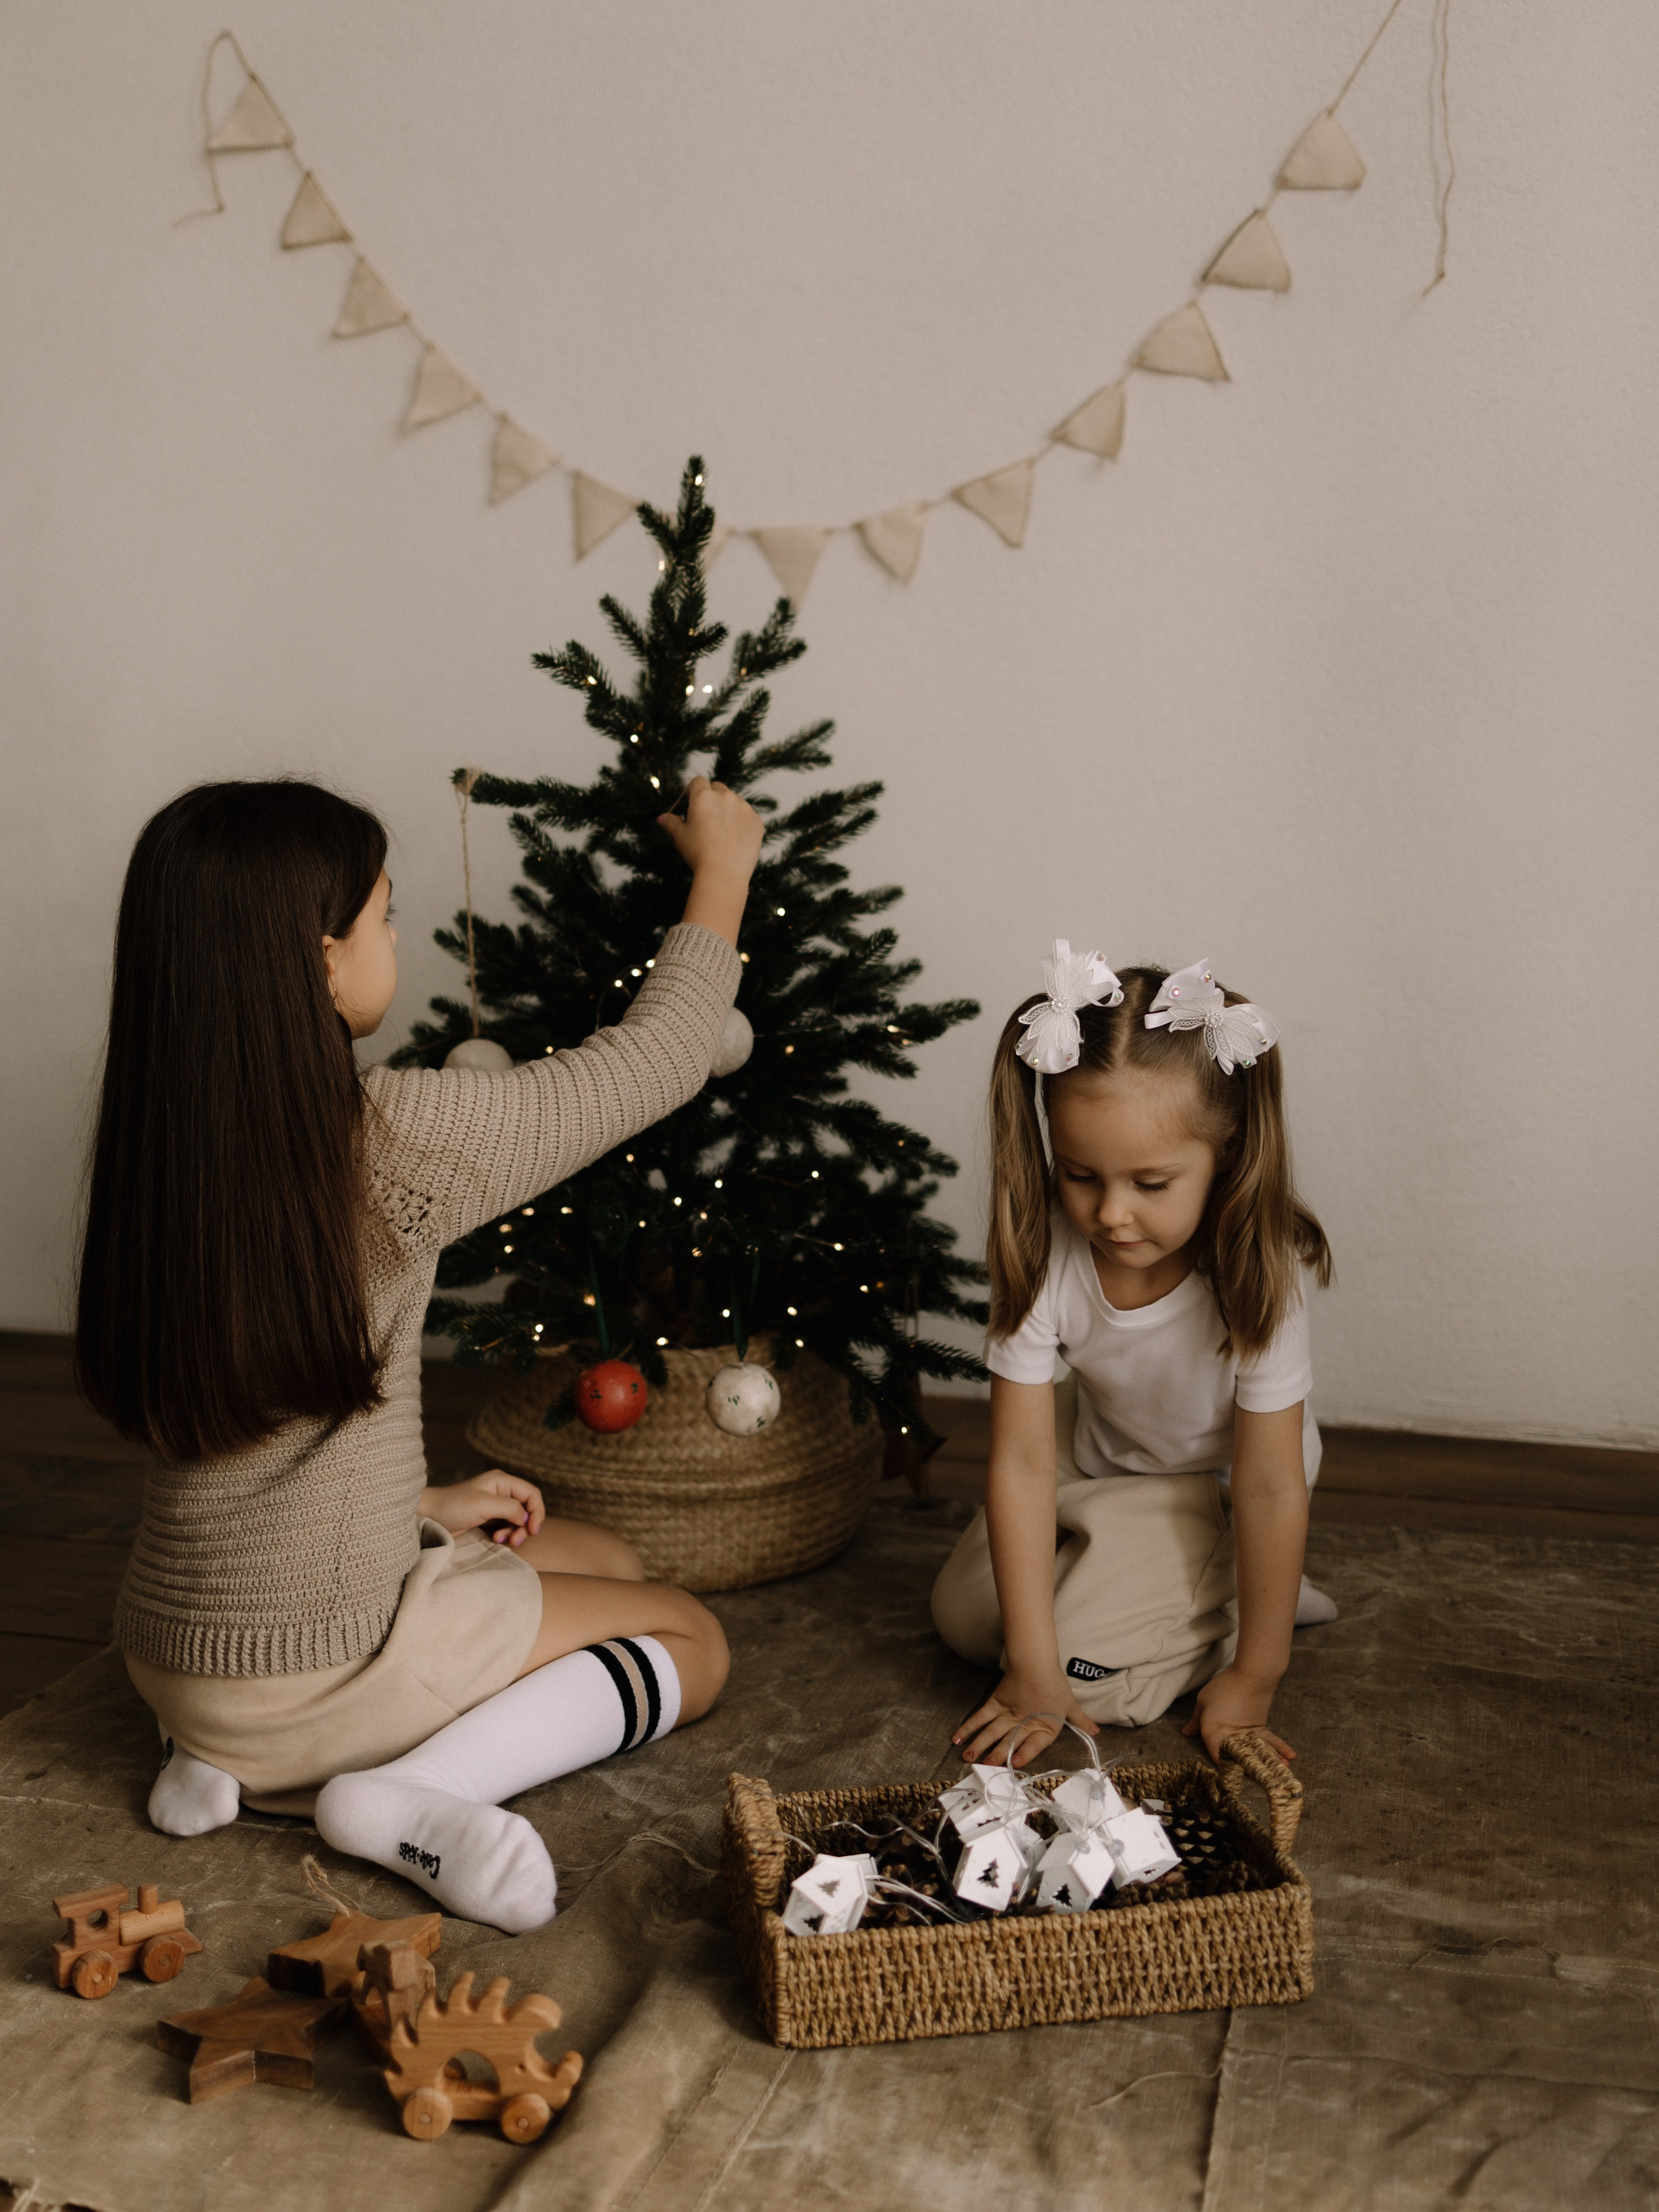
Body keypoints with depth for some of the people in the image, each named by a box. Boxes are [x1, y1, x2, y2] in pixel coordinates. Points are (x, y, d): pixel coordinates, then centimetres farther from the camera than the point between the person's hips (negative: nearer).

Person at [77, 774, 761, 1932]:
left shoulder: (157, 1139, -2)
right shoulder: (393, 1137, -24)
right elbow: (655, 1060, -9)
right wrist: (724, 865, 7)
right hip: (328, 1658, -7)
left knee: (605, 1560, 26)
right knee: (691, 1638, 15)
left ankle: (243, 1762, 12)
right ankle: (417, 1792, -7)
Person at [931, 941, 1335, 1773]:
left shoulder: (1255, 1269, -35)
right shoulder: (1043, 1252, -29)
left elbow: (1270, 1486, -29)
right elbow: (1021, 1460, -27)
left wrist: (1251, 1682, -26)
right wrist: (1033, 1672, -28)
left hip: (1215, 1478, -4)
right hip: (1097, 1450, 4)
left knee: (1093, 1669, -18)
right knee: (965, 1618, 4)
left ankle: (1225, 1600, 7)